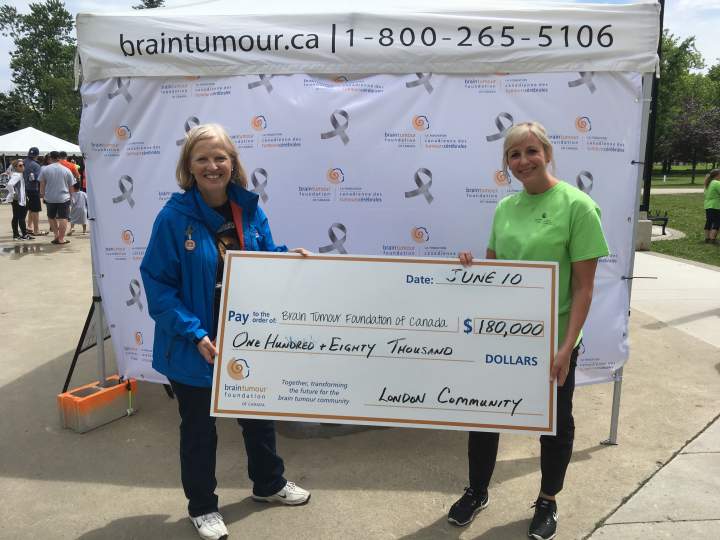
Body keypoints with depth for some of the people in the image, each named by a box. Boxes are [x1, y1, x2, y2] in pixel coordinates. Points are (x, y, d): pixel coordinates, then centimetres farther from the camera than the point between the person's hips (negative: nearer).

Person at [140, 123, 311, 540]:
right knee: (199, 427, 15)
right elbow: (158, 286, -16)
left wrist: (289, 257, -13)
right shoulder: (174, 217, -17)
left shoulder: (250, 210, -2)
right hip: (196, 346, -4)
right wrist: (195, 334, -25)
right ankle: (202, 506, 38)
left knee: (258, 414, 22)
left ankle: (270, 483, 48)